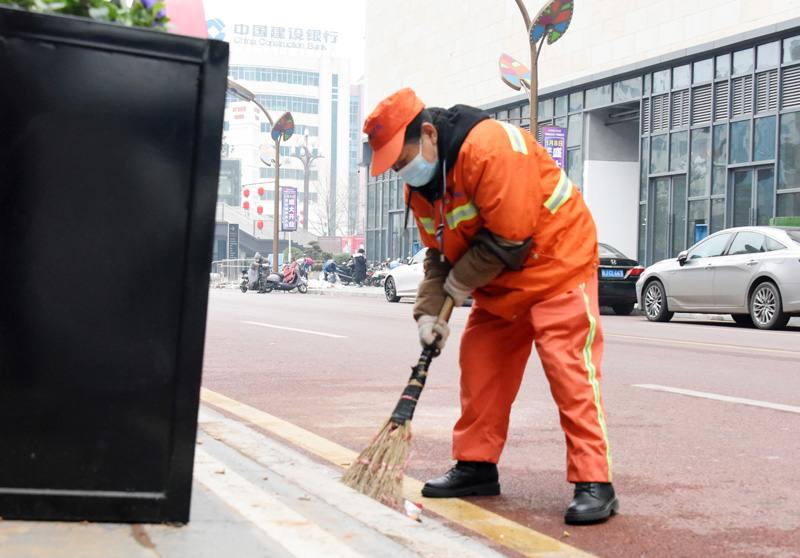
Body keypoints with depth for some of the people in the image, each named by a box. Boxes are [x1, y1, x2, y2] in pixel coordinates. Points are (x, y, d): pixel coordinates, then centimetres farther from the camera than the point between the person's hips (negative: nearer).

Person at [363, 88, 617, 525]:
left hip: (555, 261, -9)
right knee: (479, 361, 8)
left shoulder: (490, 147, -29)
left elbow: (510, 238, -28)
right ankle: (476, 466, 19)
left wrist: (460, 284, -16)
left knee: (567, 365, -15)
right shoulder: (420, 183, 1)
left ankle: (593, 483, -14)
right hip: (497, 279, 9)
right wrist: (430, 309, -5)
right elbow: (439, 253, 9)